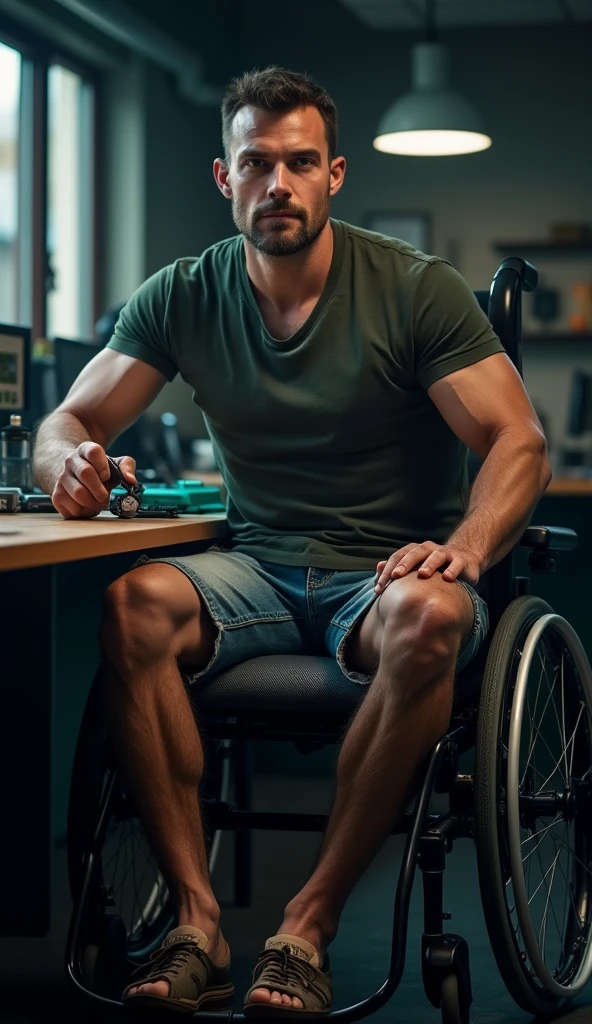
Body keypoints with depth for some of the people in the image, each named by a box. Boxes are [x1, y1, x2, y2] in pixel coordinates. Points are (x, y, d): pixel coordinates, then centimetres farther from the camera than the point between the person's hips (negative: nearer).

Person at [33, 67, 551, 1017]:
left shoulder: (417, 288, -5)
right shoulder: (182, 297, 4)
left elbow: (519, 444, -10)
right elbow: (70, 421, 4)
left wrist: (466, 550, -31)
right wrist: (72, 457, -23)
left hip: (386, 570, -2)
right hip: (257, 570, 3)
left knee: (427, 617, -38)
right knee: (134, 603, -29)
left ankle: (309, 926, -29)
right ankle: (197, 921, -26)